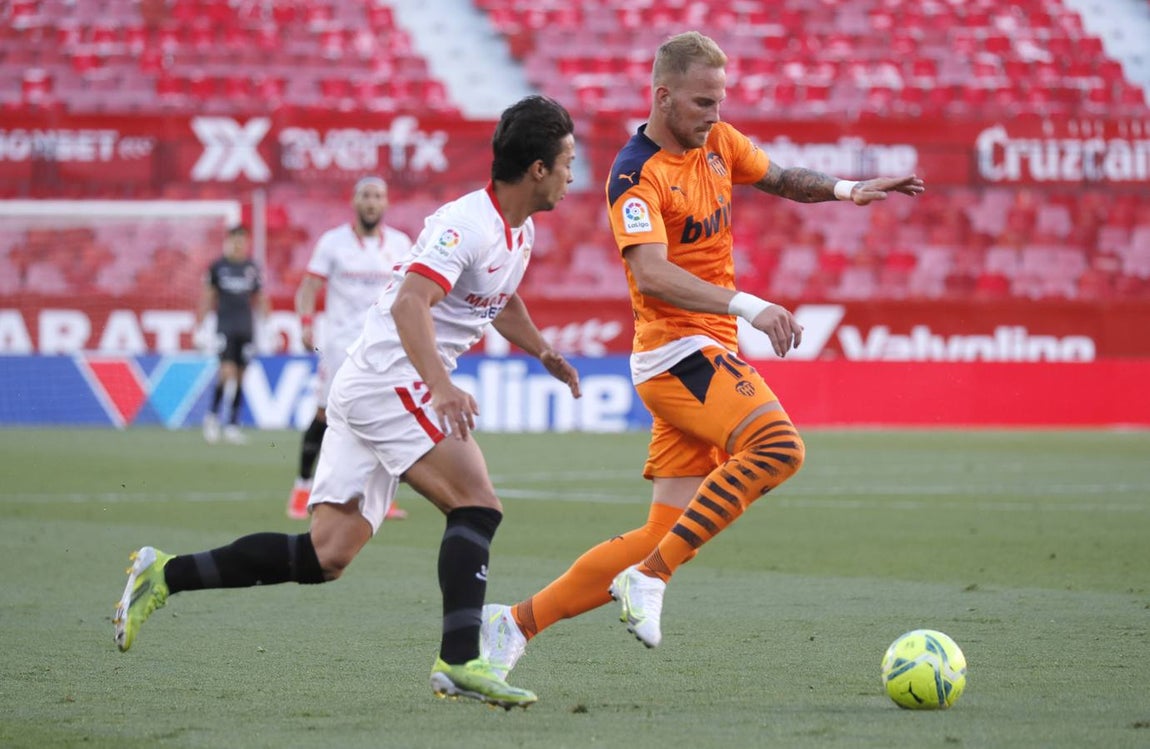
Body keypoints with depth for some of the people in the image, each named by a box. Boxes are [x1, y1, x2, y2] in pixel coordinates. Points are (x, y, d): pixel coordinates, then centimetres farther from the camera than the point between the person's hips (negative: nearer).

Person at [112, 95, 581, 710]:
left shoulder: (520, 231, 14)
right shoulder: (468, 223, -17)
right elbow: (411, 302, -31)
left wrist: (544, 352, 34)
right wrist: (441, 386, -43)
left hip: (367, 392, 9)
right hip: (389, 381, -9)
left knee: (326, 556, 4)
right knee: (477, 503, -19)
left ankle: (165, 575, 10)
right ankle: (459, 660, -25)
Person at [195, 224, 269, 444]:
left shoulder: (252, 268, 9)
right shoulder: (218, 266, 2)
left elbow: (260, 299, 17)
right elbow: (207, 297, 7)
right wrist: (200, 325, 5)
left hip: (246, 327, 3)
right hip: (225, 325, -3)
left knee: (240, 377, 5)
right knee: (227, 372, -17)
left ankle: (233, 425, 12)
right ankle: (212, 416, 1)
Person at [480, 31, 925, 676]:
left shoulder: (717, 141, 11)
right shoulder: (637, 175, -15)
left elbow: (778, 179, 29)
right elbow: (652, 273, -29)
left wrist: (846, 189, 11)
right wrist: (746, 305, -39)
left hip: (708, 356, 9)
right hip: (679, 350, -9)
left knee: (667, 534, 4)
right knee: (777, 446, -30)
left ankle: (518, 622, 9)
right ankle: (649, 580, -26)